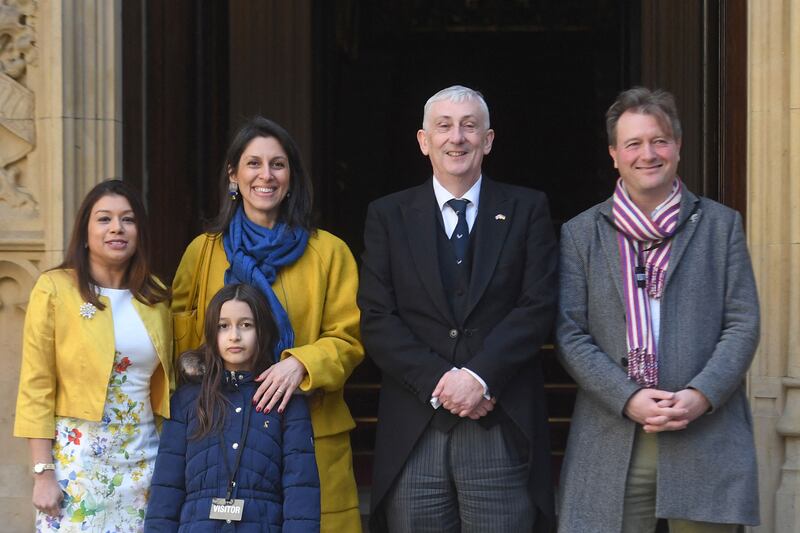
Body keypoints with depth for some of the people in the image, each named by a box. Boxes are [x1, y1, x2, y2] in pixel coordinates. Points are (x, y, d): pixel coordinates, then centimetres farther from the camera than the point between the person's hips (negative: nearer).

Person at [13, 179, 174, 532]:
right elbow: (35, 388, -6)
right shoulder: (54, 288, -5)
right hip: (78, 456, -4)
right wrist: (43, 472, -11)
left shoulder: (156, 297, 9)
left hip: (144, 459, 4)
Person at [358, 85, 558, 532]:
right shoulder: (388, 215, 11)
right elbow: (377, 319, 3)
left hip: (502, 430, -1)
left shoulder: (527, 209, 9)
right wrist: (438, 381, -10)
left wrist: (480, 376, -13)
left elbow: (539, 307, -1)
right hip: (414, 432, 1)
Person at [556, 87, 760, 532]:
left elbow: (744, 325, 4)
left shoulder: (721, 224, 10)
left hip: (707, 438, 0)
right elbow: (571, 334, 3)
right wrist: (628, 399, -11)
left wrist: (701, 395, -11)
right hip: (612, 442, 0)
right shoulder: (581, 234, 10)